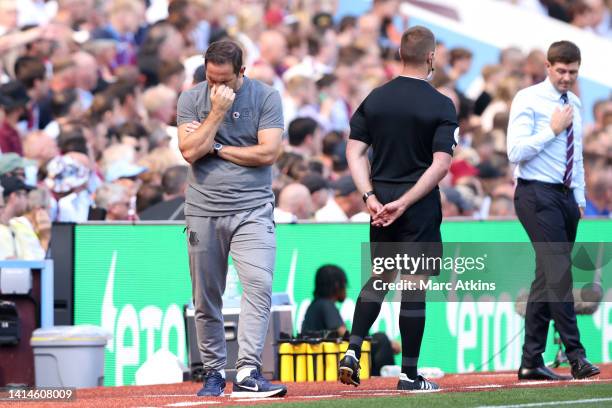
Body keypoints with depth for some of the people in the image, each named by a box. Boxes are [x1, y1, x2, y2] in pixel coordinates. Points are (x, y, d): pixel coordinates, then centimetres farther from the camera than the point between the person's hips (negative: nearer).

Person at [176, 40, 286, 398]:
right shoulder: (191, 100, 3)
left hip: (252, 210, -2)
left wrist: (216, 147, -7)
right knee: (206, 297, 4)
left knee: (259, 284, -18)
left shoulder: (266, 97, -1)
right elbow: (190, 152, -9)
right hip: (204, 210, 2)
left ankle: (248, 373, -22)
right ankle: (214, 373, 16)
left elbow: (268, 153, -11)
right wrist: (217, 113, -12)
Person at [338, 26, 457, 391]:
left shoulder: (375, 98, 6)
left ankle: (353, 350, 2)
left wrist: (370, 196, -5)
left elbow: (355, 151, 1)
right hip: (420, 209, -4)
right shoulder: (441, 106, -7)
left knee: (379, 277, 19)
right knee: (414, 285, 0)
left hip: (381, 201, 4)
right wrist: (404, 203, -15)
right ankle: (409, 374, 3)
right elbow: (441, 164, -16)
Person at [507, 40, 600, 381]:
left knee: (548, 275, 7)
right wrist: (553, 129, -14)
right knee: (559, 271, -16)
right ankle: (576, 356, -21)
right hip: (538, 196, -8)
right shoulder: (529, 100, -6)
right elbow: (516, 152, -15)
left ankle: (531, 362, 9)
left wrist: (580, 199, 15)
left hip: (566, 197, 8)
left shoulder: (574, 104, 16)